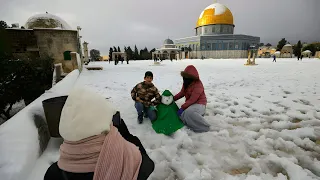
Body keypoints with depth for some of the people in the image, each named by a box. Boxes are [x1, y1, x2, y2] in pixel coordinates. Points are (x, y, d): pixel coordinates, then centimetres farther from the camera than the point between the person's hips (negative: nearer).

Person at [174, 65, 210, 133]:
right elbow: (181, 93, 12)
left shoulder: (198, 85, -21)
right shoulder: (186, 84, 4)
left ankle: (205, 127, -17)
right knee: (182, 115, -18)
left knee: (189, 112, -37)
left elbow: (192, 99, -26)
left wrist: (182, 107, -27)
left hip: (199, 104, -7)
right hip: (191, 104, 7)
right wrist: (173, 99, -1)